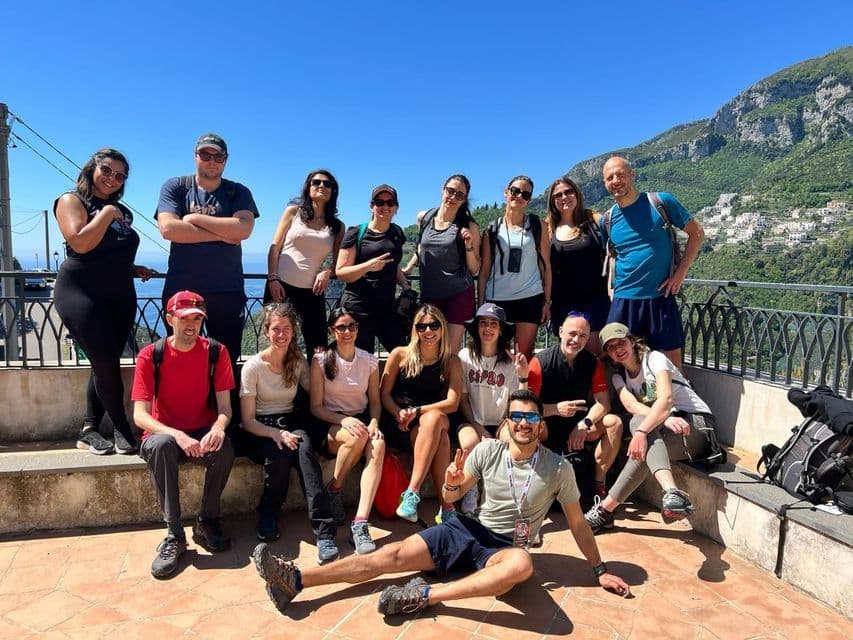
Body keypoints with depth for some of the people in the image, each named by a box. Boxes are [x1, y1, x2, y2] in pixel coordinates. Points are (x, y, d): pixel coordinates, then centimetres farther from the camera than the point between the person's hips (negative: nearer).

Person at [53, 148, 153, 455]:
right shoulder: (72, 200, 0)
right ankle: (123, 429, 0)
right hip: (81, 292, -6)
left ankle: (89, 430, 13)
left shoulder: (123, 212, 18)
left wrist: (135, 270, 12)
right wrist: (107, 213, -10)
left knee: (105, 363, 4)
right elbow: (80, 243, -18)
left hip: (120, 296, 6)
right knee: (106, 362, -11)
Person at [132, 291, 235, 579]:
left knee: (225, 448, -32)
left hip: (203, 433, 1)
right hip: (165, 433, 0)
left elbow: (224, 406, -7)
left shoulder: (216, 352, -5)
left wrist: (218, 428, -31)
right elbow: (140, 415, -14)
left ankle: (206, 522, -8)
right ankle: (174, 534, -25)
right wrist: (178, 436, -31)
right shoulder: (150, 356, -8)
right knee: (160, 445, -36)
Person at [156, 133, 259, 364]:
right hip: (180, 288, 0)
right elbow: (168, 228, -11)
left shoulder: (238, 193, 8)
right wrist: (222, 234, -11)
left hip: (227, 291, 0)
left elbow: (243, 229, -12)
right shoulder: (174, 187, 7)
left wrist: (194, 218, -9)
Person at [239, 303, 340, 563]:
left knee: (303, 447, -34)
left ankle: (324, 530, -38)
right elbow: (248, 421, -8)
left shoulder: (299, 362, 5)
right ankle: (268, 515, -11)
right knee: (279, 452, -37)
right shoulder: (253, 367, -6)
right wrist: (275, 433, -25)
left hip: (291, 424, 2)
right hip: (259, 431, -2)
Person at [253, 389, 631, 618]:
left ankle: (426, 595, -35)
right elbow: (451, 497, 3)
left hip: (506, 546, -2)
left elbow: (577, 521, 3)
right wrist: (452, 483, -21)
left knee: (522, 564, -41)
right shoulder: (488, 450, -3)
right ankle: (296, 579, -17)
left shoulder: (558, 469, -8)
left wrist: (600, 570, 4)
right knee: (393, 555, -13)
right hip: (469, 530, 3)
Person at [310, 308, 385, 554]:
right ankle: (333, 492, -8)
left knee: (378, 444, -33)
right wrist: (345, 421, -21)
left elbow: (375, 401, 10)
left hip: (361, 420, 3)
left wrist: (374, 424, -12)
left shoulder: (369, 361, 6)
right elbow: (316, 407, -4)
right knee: (357, 437, -36)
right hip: (330, 425, -2)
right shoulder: (321, 360, -3)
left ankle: (360, 523, -38)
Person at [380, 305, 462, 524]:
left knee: (436, 418, -36)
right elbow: (384, 393, 5)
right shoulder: (400, 354, 5)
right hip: (397, 426, -1)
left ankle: (412, 493, -34)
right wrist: (399, 414, -16)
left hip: (433, 421, 1)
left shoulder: (452, 361, 6)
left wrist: (416, 411, -16)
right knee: (440, 436, -32)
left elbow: (452, 403, -4)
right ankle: (446, 505, -30)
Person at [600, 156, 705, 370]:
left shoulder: (661, 202, -3)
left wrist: (680, 272, -4)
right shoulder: (607, 220, 5)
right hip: (623, 300, 2)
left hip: (661, 298, -2)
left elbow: (697, 232, 3)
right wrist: (614, 286, 5)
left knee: (671, 362, 6)